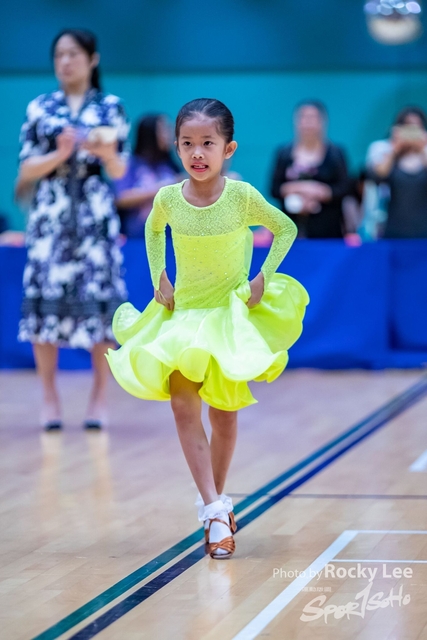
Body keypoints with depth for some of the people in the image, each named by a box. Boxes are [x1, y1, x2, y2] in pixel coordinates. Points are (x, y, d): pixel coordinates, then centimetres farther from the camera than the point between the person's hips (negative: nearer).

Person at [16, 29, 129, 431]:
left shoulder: (110, 107, 6)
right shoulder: (40, 108, 7)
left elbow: (118, 172, 5)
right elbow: (26, 170, 4)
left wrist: (108, 153, -17)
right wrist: (60, 155, -13)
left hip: (94, 215, -1)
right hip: (49, 213, 1)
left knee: (100, 298, -6)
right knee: (45, 296, -5)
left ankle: (99, 398, 4)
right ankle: (49, 398, 5)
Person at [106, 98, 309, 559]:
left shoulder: (242, 197, -17)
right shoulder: (168, 199, -10)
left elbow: (286, 230, -2)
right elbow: (153, 232, 13)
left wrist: (263, 280, -9)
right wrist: (158, 280, 4)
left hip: (233, 314, -1)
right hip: (183, 313, 1)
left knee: (224, 415, 6)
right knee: (184, 408, -13)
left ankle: (215, 500, 26)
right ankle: (215, 508, -13)